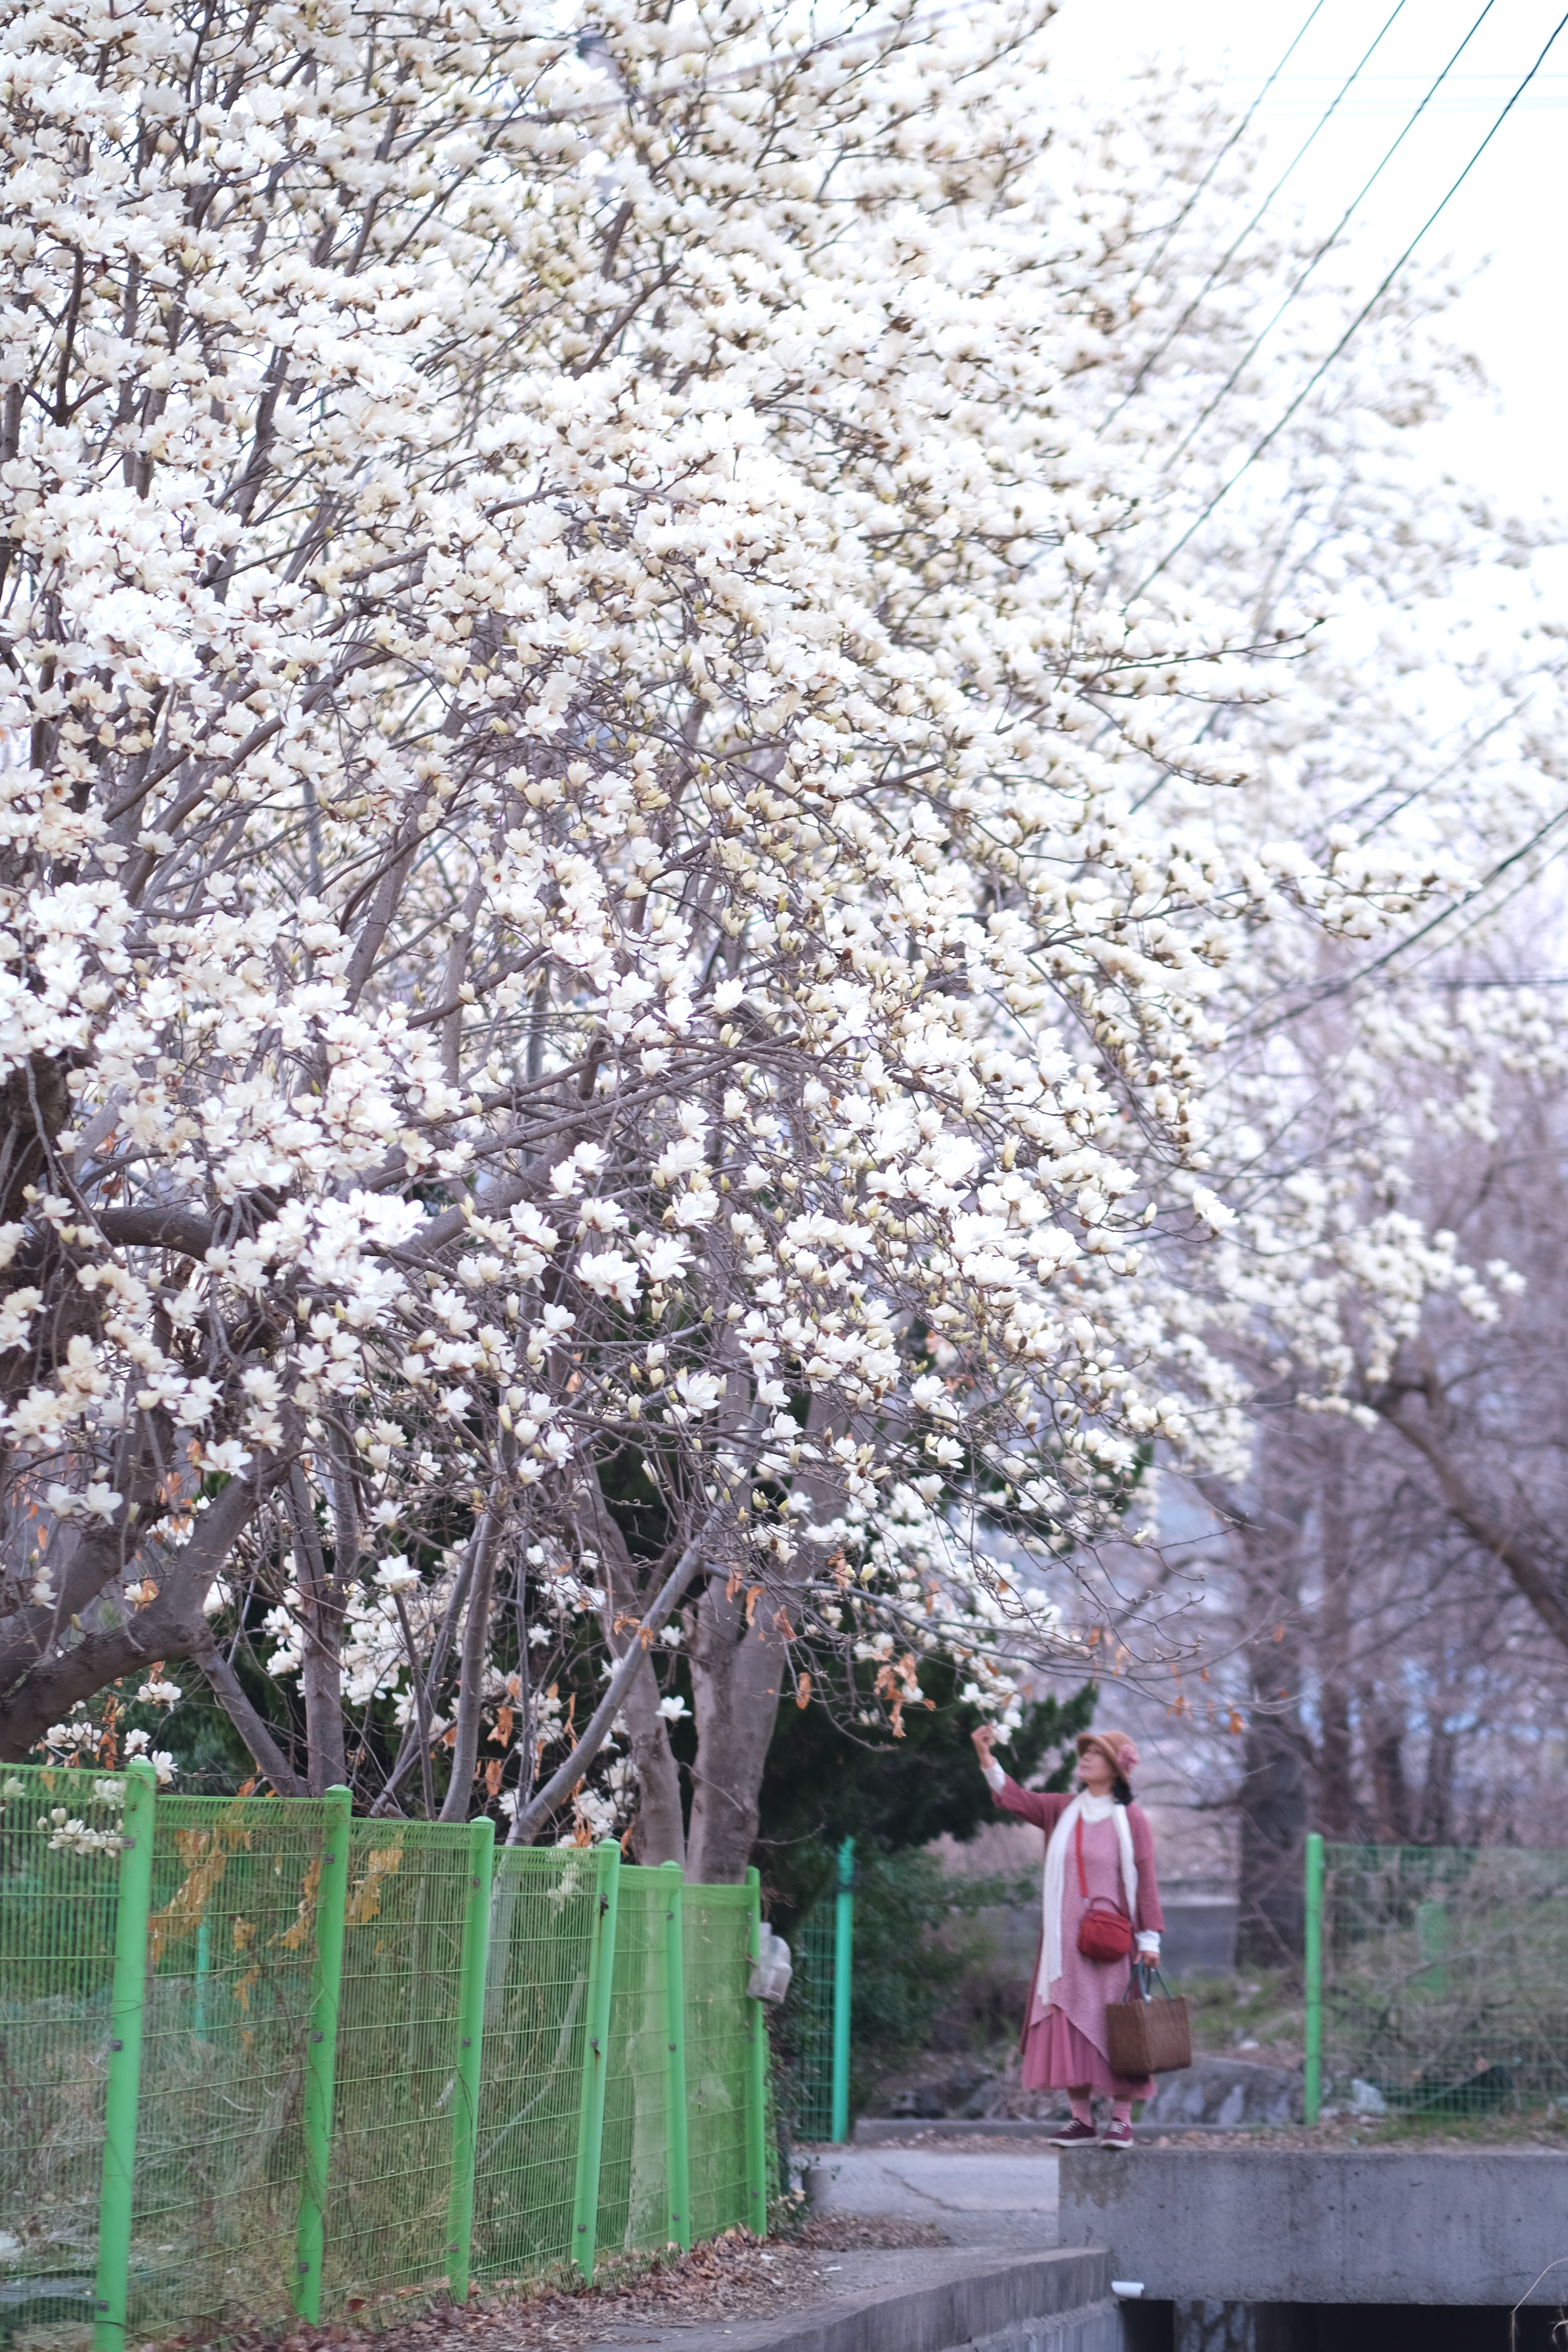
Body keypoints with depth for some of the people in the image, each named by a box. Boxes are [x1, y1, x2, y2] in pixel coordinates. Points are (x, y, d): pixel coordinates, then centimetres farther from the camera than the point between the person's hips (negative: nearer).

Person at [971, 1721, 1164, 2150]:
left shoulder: (1131, 1820, -1)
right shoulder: (1063, 1812, 10)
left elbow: (1144, 1881, -3)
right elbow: (1015, 1799, 1)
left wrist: (1149, 1938, -8)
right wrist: (986, 1757, -13)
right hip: (1066, 1940, 4)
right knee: (1069, 2026, 2)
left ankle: (1121, 2119, 2)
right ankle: (1081, 2118, 8)